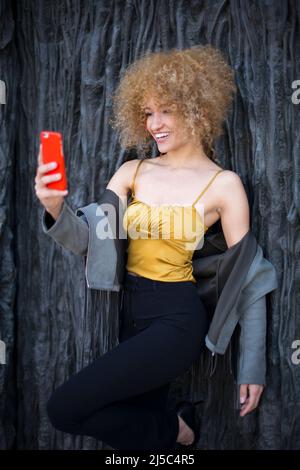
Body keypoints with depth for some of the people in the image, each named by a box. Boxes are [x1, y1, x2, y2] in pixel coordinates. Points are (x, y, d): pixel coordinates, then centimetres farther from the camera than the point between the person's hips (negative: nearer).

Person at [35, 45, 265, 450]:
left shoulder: (224, 184, -8)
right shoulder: (132, 171, 4)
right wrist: (56, 208, -24)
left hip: (177, 319, -5)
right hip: (128, 309, 5)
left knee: (64, 409, -14)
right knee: (137, 425, 17)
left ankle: (172, 429, 8)